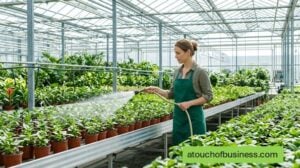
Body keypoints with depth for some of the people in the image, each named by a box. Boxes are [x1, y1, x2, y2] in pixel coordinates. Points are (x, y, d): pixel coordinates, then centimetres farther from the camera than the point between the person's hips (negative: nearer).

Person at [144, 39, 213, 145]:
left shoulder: (200, 72, -10)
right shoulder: (177, 72, 9)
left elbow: (208, 96, -10)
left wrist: (189, 103, -20)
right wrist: (157, 90, 0)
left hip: (194, 117, -6)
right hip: (178, 116, 6)